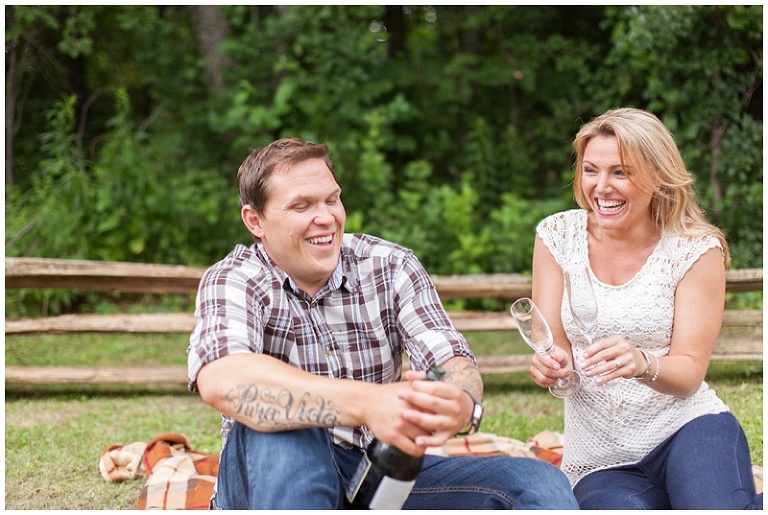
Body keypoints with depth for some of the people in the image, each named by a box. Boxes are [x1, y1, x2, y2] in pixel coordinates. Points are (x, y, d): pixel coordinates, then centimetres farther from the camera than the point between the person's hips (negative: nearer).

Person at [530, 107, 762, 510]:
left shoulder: (695, 250, -3)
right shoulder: (558, 235, 3)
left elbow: (690, 373, -8)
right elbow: (553, 347, 2)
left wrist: (643, 364, -31)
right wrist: (549, 365, -23)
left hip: (686, 430, -2)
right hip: (601, 464, 3)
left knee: (719, 507, -35)